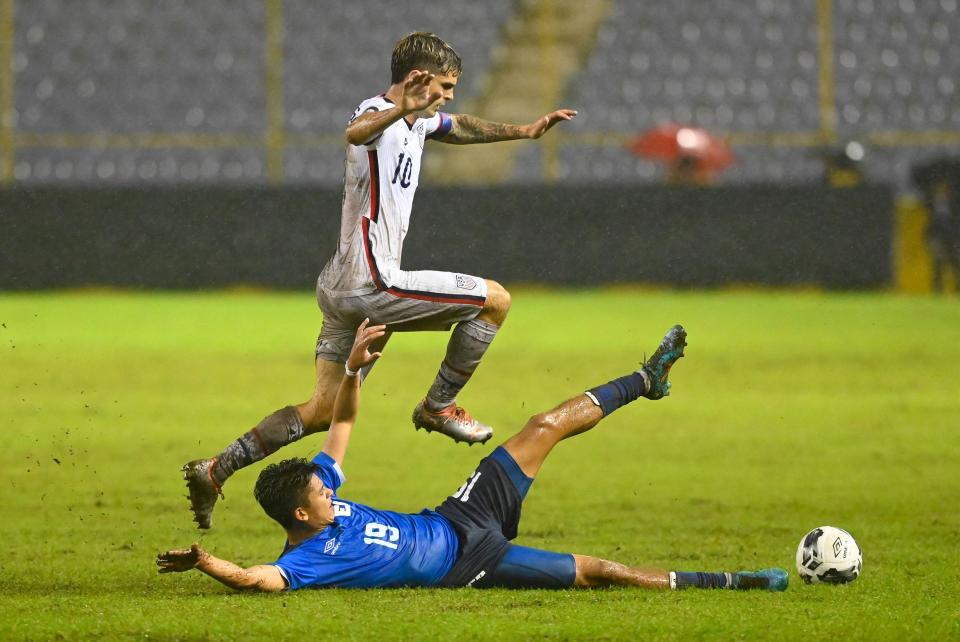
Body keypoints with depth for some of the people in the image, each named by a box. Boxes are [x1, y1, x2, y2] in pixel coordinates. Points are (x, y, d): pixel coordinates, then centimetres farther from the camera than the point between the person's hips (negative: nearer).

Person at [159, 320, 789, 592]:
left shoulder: (316, 496, -3)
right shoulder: (308, 559, -26)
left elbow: (343, 424, 6)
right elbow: (257, 578, -47)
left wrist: (354, 368, -8)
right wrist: (207, 564, -62)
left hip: (452, 522, 9)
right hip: (466, 563, -9)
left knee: (547, 426, 8)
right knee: (597, 571, -11)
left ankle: (647, 380, 27)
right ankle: (724, 583, -1)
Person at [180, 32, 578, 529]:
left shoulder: (418, 121, 16)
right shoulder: (380, 114, -13)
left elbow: (461, 128, 39)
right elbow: (356, 132, -39)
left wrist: (525, 131, 39)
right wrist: (399, 110, -57)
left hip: (342, 289, 10)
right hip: (371, 284, -10)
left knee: (324, 410, 11)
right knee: (495, 300, -3)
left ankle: (215, 470, 8)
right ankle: (437, 407, 7)